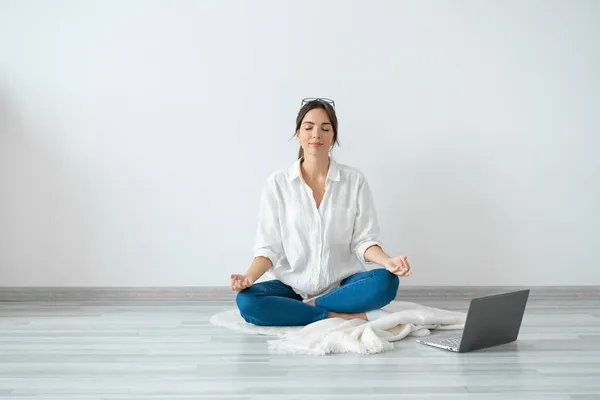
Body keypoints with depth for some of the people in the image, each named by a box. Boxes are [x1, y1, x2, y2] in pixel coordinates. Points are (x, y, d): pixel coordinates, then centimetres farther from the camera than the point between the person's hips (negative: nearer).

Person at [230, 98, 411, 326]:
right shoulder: (277, 183, 0)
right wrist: (249, 277, -21)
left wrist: (388, 261, -22)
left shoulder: (355, 181, 1)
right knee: (247, 301, -28)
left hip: (343, 285, 0)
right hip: (294, 287, 0)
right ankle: (341, 317, -20)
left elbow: (363, 240, -1)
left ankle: (308, 308, -15)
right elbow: (269, 246, -2)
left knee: (386, 281, -30)